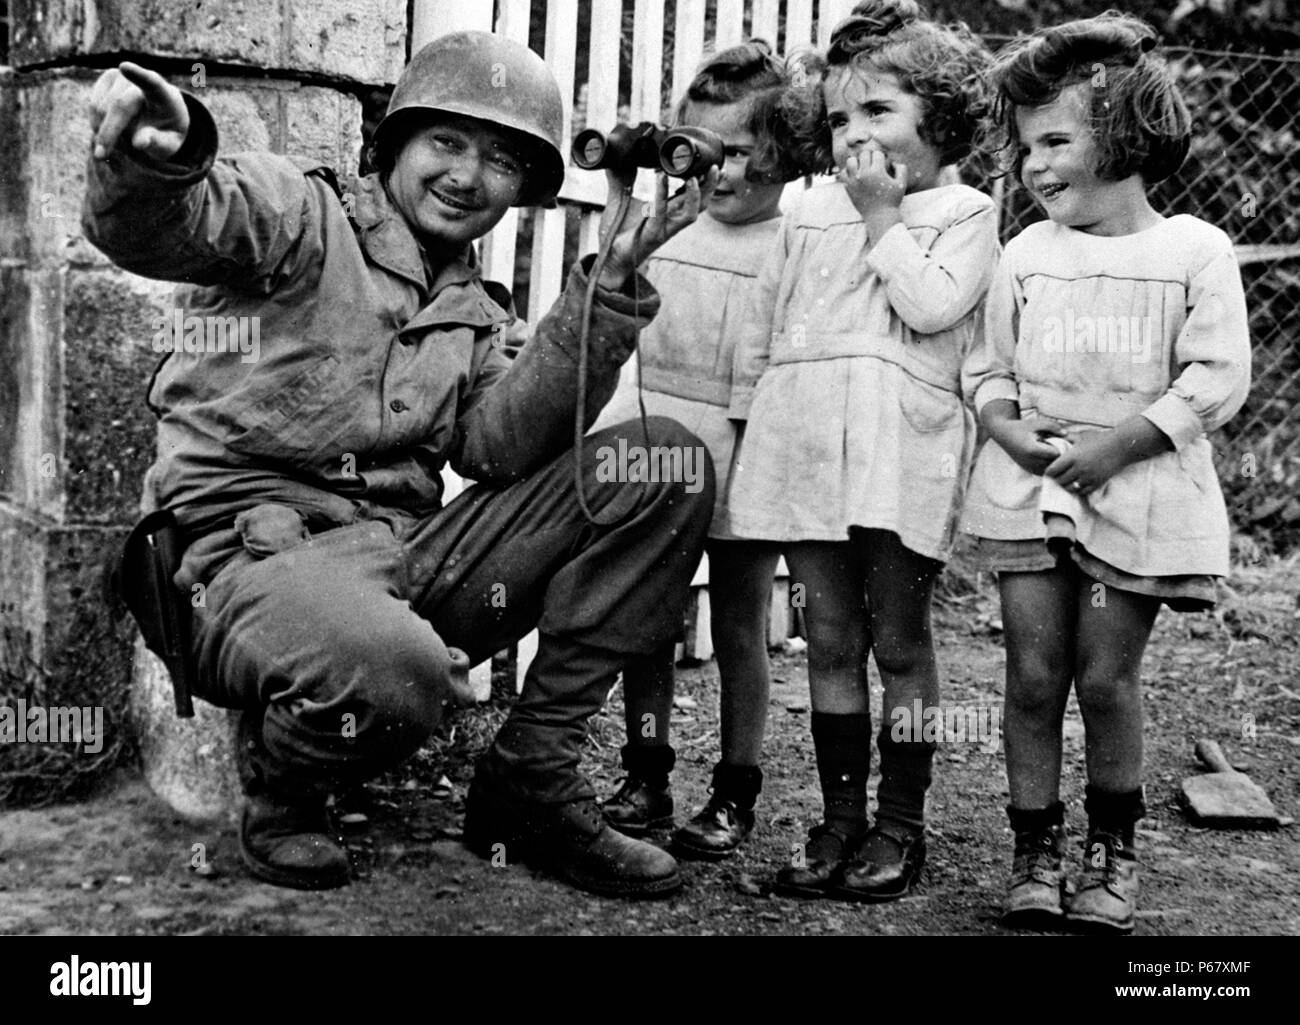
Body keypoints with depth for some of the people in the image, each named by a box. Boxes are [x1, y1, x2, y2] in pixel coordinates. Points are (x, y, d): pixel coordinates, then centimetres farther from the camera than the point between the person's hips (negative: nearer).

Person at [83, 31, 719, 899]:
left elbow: (499, 444, -1)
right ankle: (282, 790, -1)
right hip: (262, 546, -6)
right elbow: (157, 227, -19)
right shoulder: (301, 215, 3)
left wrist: (606, 291, -8)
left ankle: (531, 778, -2)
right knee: (389, 666, -42)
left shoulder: (474, 313, 19)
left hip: (409, 549, 6)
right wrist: (156, 161, -44)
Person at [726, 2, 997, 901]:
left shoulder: (965, 213, 4)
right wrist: (748, 415, 17)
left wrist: (882, 217, -5)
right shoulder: (810, 213, 16)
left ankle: (900, 826, 16)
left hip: (902, 452, -4)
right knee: (830, 643, 9)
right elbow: (765, 323, 21)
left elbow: (933, 306, -13)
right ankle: (840, 818, 19)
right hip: (804, 447, 4)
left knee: (901, 643, 4)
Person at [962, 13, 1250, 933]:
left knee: (1106, 676, 1)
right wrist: (1008, 425, -10)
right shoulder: (1026, 254, 7)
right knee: (1034, 675, 2)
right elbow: (989, 365, 11)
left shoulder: (1195, 251, -3)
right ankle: (1035, 853, 15)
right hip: (1028, 485, 3)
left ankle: (1113, 849, 22)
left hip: (1137, 493, -2)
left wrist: (1118, 442, -16)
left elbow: (1217, 377, -8)